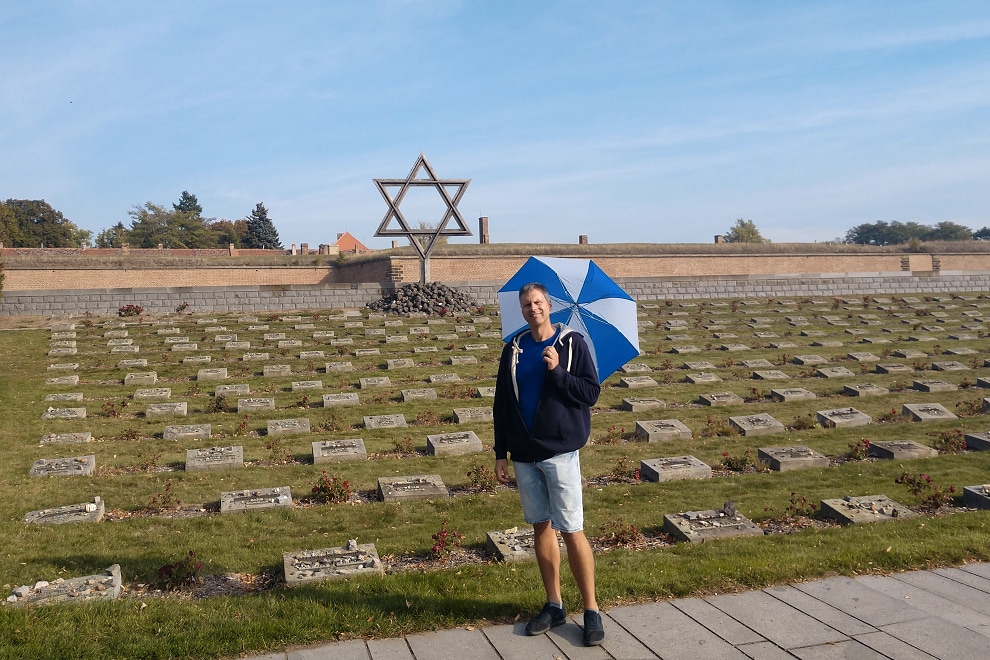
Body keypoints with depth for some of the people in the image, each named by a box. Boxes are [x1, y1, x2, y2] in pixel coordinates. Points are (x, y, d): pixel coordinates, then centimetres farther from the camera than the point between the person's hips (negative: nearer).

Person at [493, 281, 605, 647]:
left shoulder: (572, 343, -3)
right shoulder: (513, 349, 7)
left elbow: (591, 392, -7)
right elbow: (502, 404, 9)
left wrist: (557, 371, -21)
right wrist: (500, 454, 6)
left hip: (560, 452, -4)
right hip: (523, 455, 4)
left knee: (571, 531, -2)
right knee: (541, 527, 11)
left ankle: (591, 610, 11)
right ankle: (554, 605, 23)